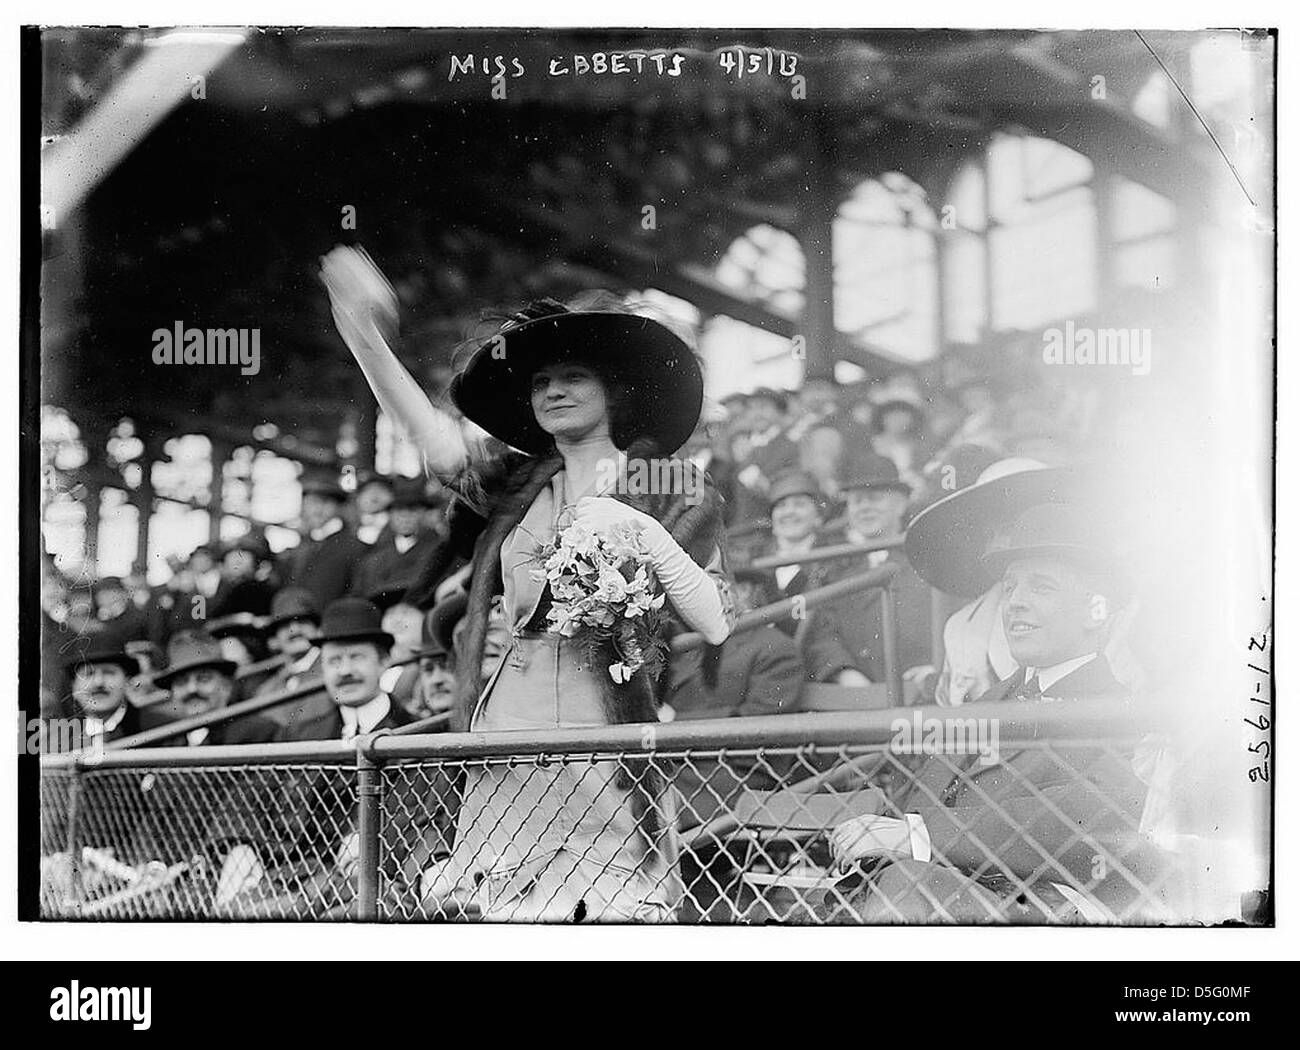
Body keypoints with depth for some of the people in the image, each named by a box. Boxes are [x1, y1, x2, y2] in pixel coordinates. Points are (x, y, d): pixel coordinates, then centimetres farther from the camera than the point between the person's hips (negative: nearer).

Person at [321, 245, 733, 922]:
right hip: (511, 732, 3)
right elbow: (435, 442, -3)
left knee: (616, 914, -13)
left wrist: (647, 535, -12)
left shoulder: (670, 490, 8)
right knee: (512, 916, -3)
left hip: (607, 733, -2)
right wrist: (362, 332, -14)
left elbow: (714, 625, 0)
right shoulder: (514, 489, 15)